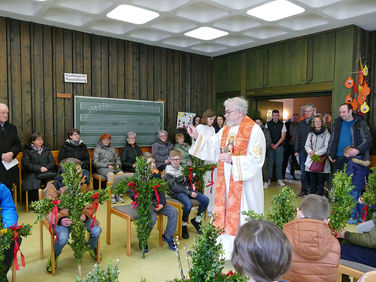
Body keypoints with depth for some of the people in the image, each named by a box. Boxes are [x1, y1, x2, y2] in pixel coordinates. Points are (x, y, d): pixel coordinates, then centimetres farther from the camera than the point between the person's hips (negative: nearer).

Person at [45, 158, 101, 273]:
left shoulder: (85, 182, -8)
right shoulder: (56, 186, -17)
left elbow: (91, 203, 0)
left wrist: (85, 214, -20)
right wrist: (60, 220, -31)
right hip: (62, 217, -3)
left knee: (96, 230, -17)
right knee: (63, 237, -29)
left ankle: (92, 247, 21)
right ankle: (54, 257, 9)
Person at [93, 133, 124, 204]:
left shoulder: (112, 148, 22)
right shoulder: (97, 149, 7)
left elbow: (117, 158, 23)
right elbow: (96, 162, -1)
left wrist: (118, 164, 0)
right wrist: (107, 165, -11)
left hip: (113, 167, 4)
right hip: (102, 168, -4)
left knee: (121, 173, -29)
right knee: (111, 174, -37)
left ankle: (119, 195, -25)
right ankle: (112, 196, -31)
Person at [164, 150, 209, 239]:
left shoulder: (181, 168, 14)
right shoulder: (168, 172, -8)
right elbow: (175, 187, -16)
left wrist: (192, 190, 0)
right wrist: (189, 193, -21)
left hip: (187, 189, 7)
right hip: (176, 193, -7)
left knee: (206, 200, -10)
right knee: (188, 204, -36)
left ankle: (197, 220, 10)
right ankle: (184, 225, -9)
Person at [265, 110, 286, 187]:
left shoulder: (282, 125, 4)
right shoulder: (267, 124, 4)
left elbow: (283, 137, 0)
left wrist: (276, 145, -9)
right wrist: (271, 144, -7)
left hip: (279, 146, 0)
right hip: (270, 146, 0)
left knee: (279, 163, 2)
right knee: (269, 163, 0)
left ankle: (279, 180, 9)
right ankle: (268, 179, 7)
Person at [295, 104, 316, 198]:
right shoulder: (300, 124, 14)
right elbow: (297, 137, 14)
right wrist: (296, 150, 7)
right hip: (302, 151, 4)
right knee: (303, 171, 6)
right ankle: (304, 190, 14)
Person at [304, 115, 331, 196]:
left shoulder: (326, 133, 0)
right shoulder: (311, 134, 14)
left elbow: (326, 147, -8)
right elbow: (307, 145, 9)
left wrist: (316, 153, -16)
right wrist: (310, 151, -12)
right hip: (311, 160, 4)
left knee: (320, 180, 0)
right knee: (312, 180, 9)